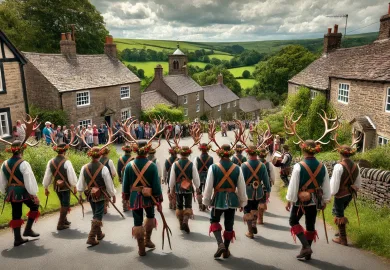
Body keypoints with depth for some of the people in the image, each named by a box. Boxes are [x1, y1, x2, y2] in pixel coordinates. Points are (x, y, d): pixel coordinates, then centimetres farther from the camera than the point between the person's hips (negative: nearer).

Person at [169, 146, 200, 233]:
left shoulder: (175, 164, -7)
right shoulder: (191, 164, -11)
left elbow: (172, 178, -4)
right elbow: (196, 177, -6)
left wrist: (171, 188, 9)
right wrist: (197, 187, 11)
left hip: (178, 188, 1)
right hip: (188, 188, -1)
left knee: (179, 206, 15)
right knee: (188, 206, 7)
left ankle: (181, 224, 24)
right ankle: (185, 221, -13)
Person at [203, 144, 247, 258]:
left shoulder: (213, 167, -10)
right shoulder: (237, 168, -4)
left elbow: (208, 186, -8)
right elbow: (241, 187, 1)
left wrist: (206, 200, 3)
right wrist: (242, 202, 12)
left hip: (218, 198, -2)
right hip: (232, 199, 2)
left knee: (214, 221, 18)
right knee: (229, 225, 14)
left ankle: (220, 244, -2)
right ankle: (226, 250, 24)